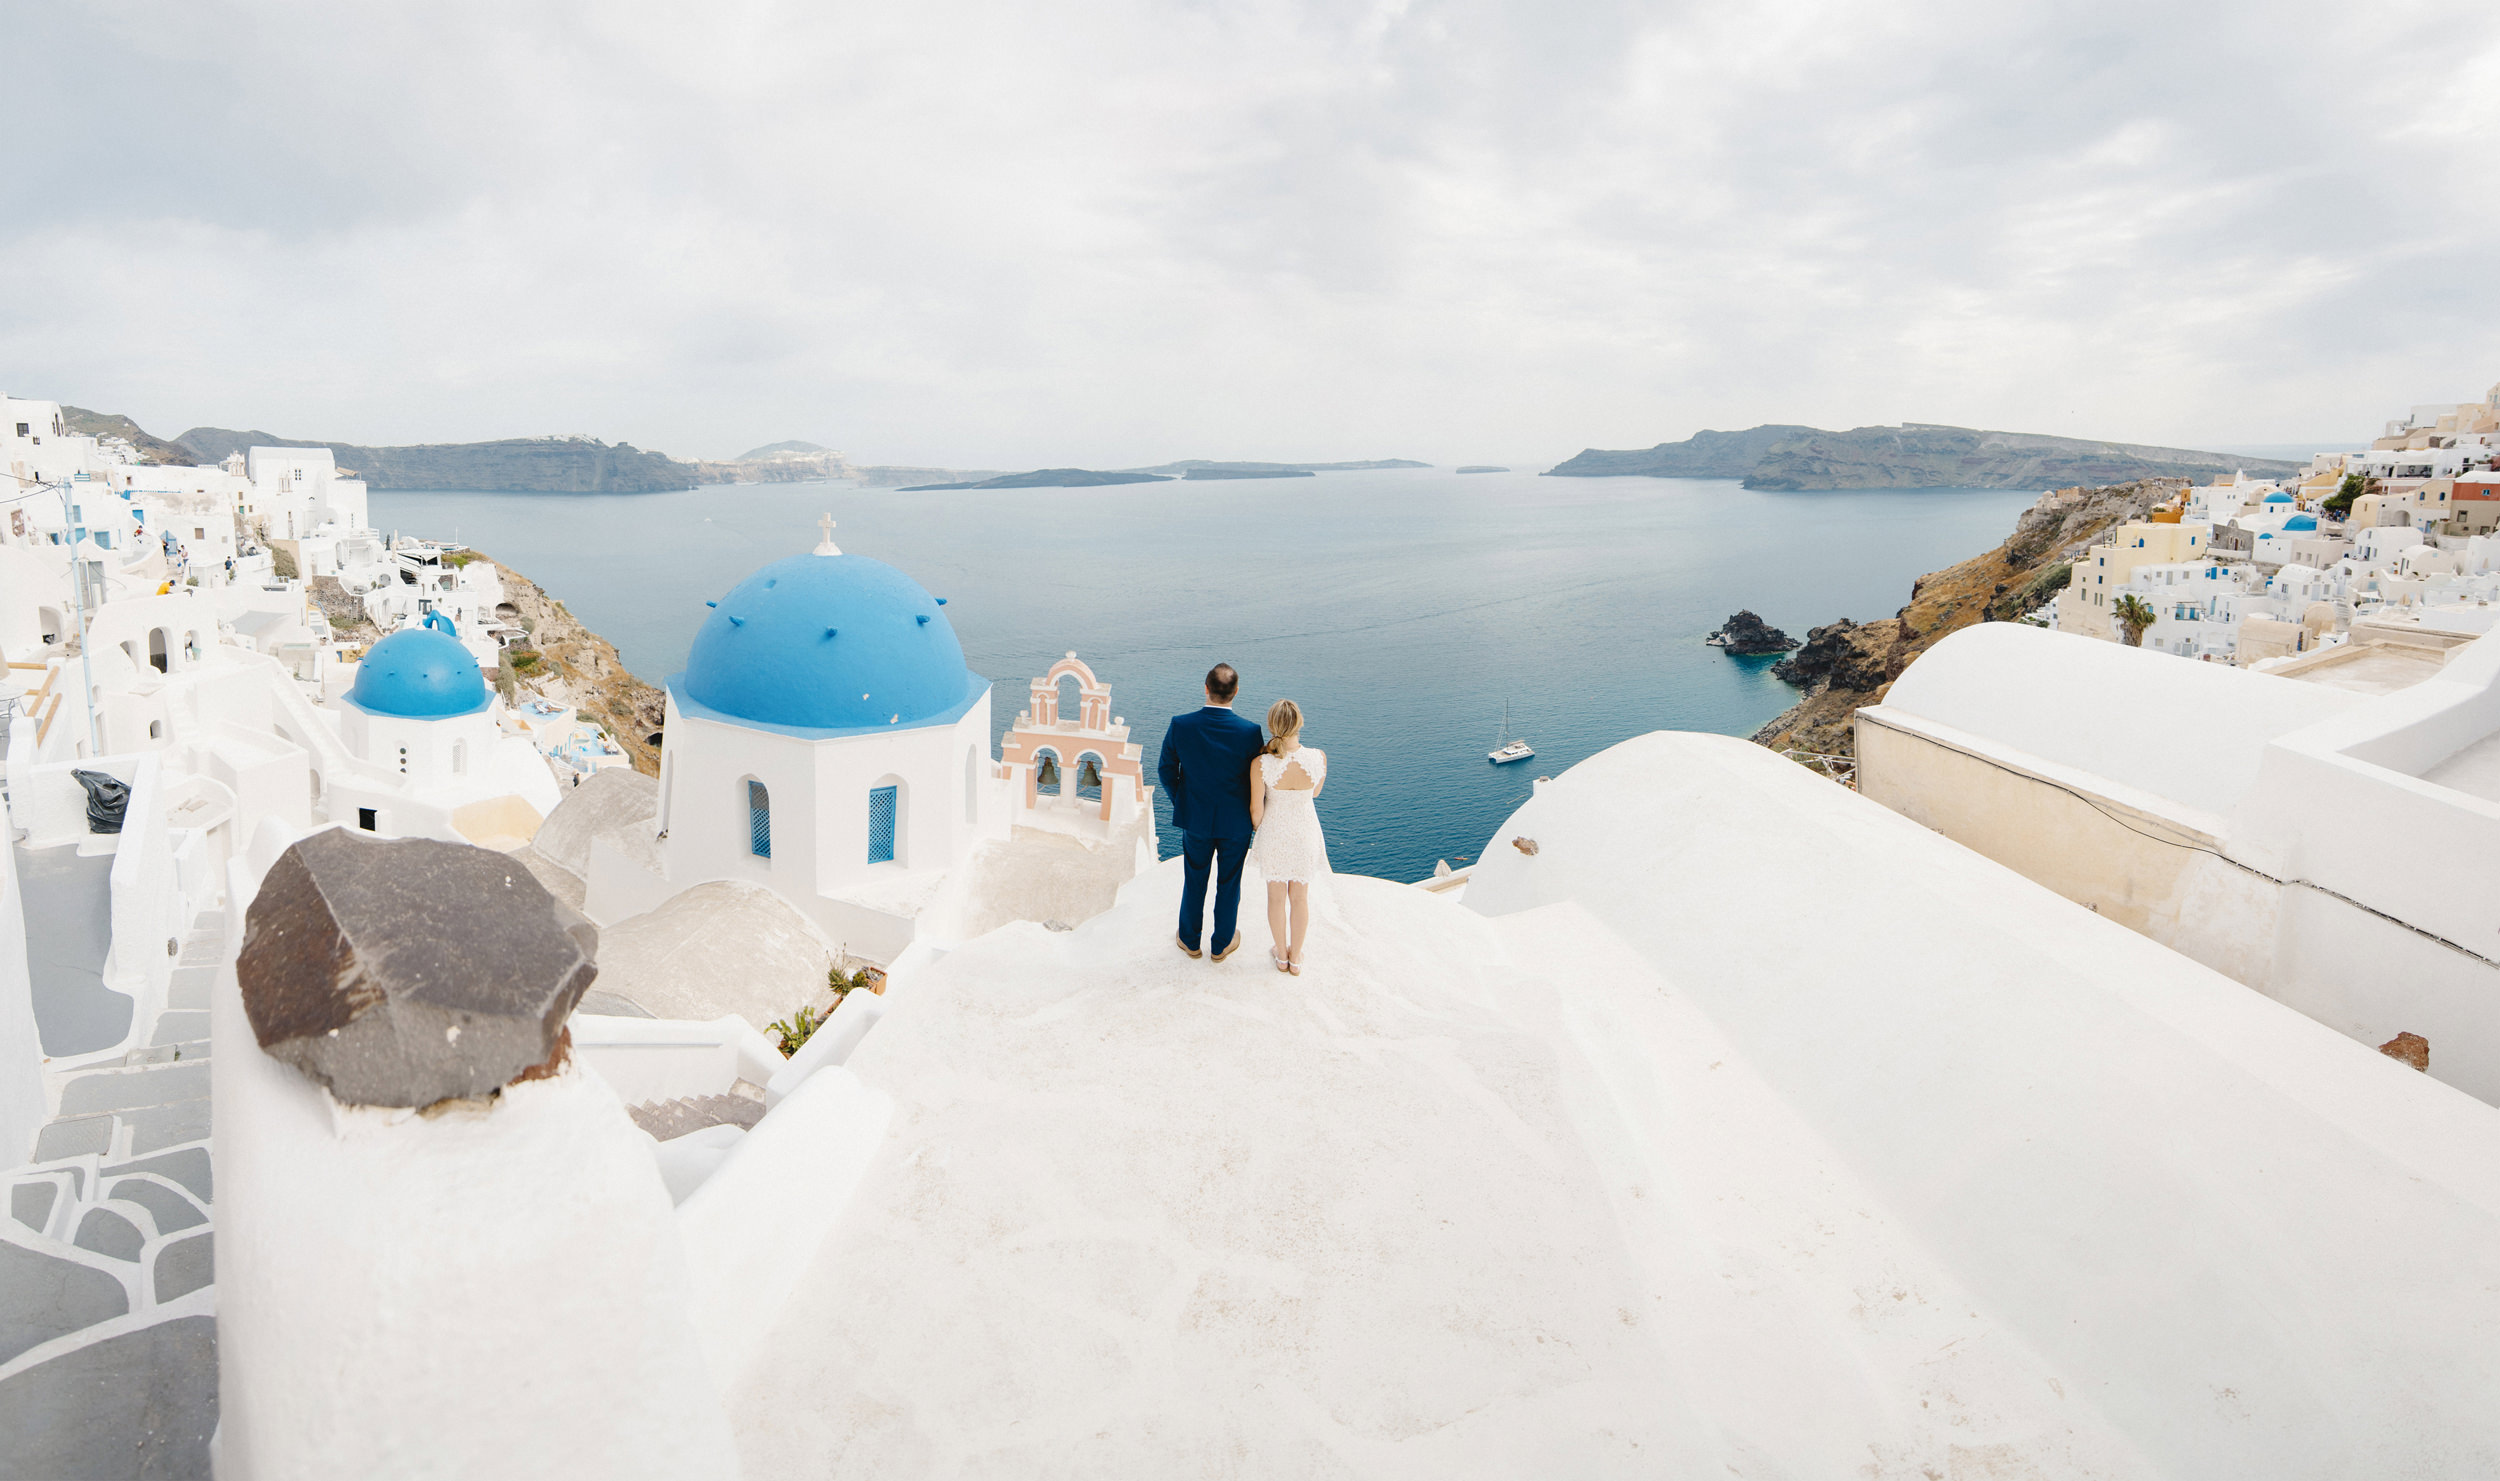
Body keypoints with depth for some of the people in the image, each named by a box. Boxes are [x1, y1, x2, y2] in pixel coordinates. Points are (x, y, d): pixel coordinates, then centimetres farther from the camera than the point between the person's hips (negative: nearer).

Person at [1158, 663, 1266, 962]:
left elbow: (1165, 769, -5)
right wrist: (1253, 814, 8)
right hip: (1237, 822, -1)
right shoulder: (1250, 732, -21)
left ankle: (1189, 940, 37)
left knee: (1194, 881, 20)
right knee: (1229, 884, 17)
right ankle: (1222, 944, 34)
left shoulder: (1180, 725, -18)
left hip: (1196, 818, 1)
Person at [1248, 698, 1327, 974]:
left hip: (1274, 834, -1)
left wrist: (1257, 826, 10)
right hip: (1305, 834, 1)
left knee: (1276, 896, 22)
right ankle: (1296, 956, 40)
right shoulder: (1319, 757, -23)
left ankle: (1281, 955, 41)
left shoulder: (1260, 765, -27)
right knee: (1300, 896, 23)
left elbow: (1256, 811, -13)